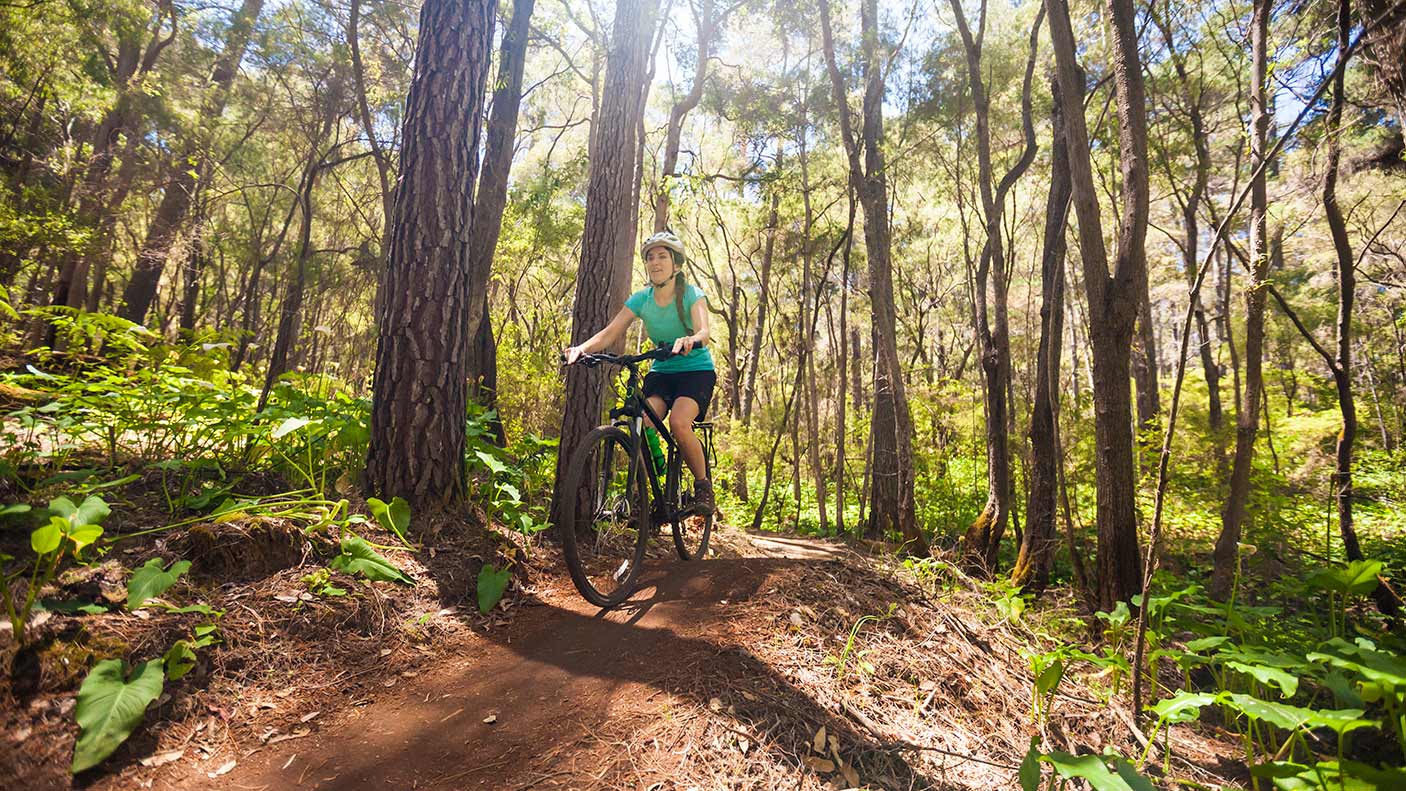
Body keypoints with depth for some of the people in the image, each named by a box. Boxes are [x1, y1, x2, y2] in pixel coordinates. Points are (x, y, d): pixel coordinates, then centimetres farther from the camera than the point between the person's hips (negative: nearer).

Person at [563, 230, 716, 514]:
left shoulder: (692, 295, -11)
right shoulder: (640, 299, -3)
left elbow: (703, 332, -29)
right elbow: (610, 333, -14)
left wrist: (689, 340, -53)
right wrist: (581, 348, -34)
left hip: (696, 370, -3)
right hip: (661, 371, 3)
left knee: (678, 422, -30)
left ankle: (703, 485, -8)